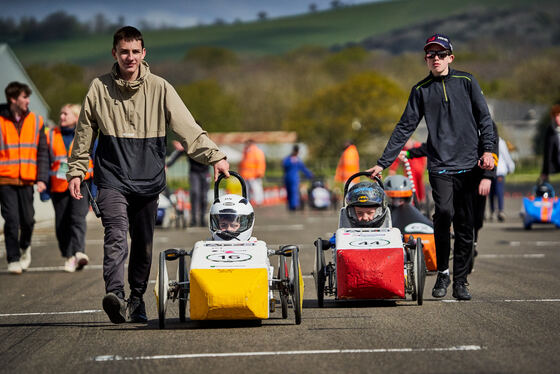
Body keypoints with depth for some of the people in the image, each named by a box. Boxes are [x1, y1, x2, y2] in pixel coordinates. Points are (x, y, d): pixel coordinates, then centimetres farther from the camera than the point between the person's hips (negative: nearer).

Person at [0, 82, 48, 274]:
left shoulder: (36, 121, 6)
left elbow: (42, 152, 8)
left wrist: (42, 178, 0)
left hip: (26, 180, 3)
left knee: (27, 219, 4)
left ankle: (25, 247, 33)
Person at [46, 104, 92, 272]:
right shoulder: (52, 135, 14)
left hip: (80, 184, -3)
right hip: (59, 187, 3)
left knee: (78, 217, -19)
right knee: (62, 223, 1)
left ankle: (79, 252, -30)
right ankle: (69, 256, 9)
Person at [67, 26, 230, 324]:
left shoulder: (159, 88, 2)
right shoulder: (100, 88, 4)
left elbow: (187, 127, -4)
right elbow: (84, 134, 13)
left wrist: (214, 156, -15)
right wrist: (76, 171, 10)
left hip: (148, 180, 2)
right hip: (112, 179, -2)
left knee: (144, 244, 9)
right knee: (116, 235, -21)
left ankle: (137, 300, 24)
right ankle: (114, 294, -36)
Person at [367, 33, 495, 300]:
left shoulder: (466, 81, 8)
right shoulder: (421, 90, 10)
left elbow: (483, 117, 9)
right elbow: (404, 128, 11)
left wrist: (487, 149, -7)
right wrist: (382, 163, 7)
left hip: (468, 165, 1)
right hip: (440, 165, 0)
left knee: (465, 224, 1)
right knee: (444, 212, -21)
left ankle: (460, 281, 11)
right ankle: (442, 273, -4)